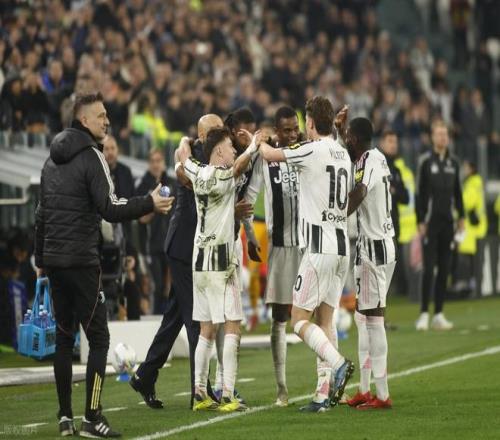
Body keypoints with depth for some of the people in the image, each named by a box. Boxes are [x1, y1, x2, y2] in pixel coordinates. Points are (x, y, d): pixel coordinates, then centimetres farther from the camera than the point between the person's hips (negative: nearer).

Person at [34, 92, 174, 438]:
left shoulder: (53, 160, 15)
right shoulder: (91, 157, -9)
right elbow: (110, 209, -18)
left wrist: (41, 259, 24)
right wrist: (149, 204, -15)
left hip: (54, 260, 8)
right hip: (82, 262, -8)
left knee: (64, 336, 12)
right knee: (98, 337, -4)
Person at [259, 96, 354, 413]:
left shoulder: (313, 150, -12)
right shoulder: (342, 154, 11)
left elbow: (270, 154, -1)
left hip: (320, 248, -7)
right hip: (342, 246, 7)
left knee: (299, 319, -3)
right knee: (325, 320, 8)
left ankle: (338, 364, -22)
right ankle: (325, 393, 4)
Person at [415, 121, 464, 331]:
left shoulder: (453, 163, 10)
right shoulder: (426, 161, -5)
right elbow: (420, 193, -5)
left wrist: (461, 217, 10)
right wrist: (420, 222, -9)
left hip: (447, 222, 5)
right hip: (431, 221, -5)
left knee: (445, 270, 5)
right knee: (429, 269, -8)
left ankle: (439, 315, 10)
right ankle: (424, 314, -5)